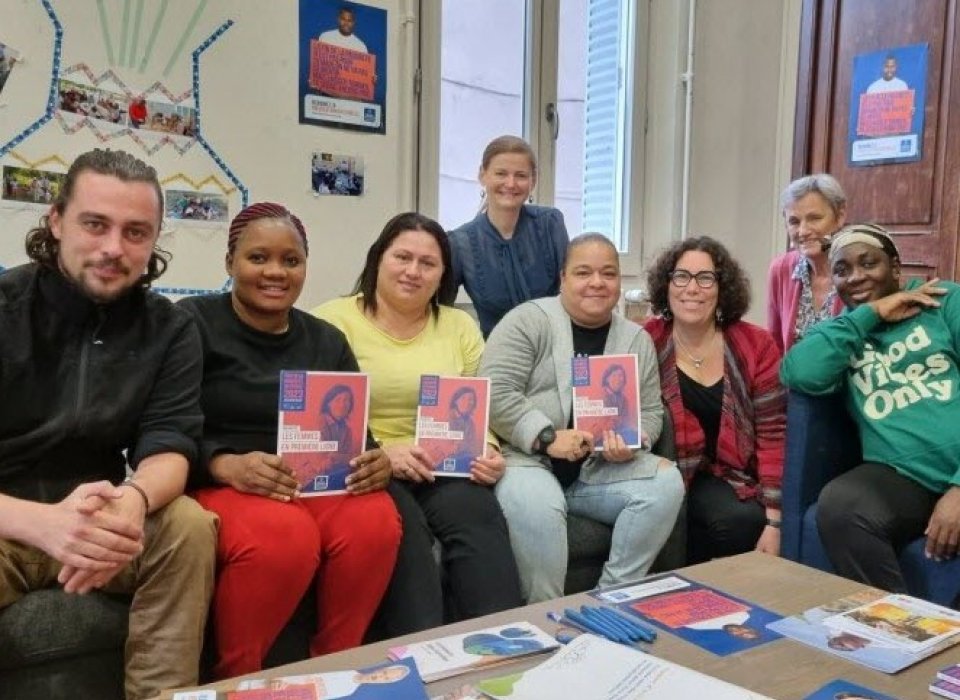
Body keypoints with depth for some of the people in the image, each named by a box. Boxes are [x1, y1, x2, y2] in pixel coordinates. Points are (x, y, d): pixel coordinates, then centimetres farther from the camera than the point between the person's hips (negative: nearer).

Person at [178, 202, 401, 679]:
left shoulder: (327, 341, 13)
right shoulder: (192, 324, -2)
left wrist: (375, 461, -14)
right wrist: (225, 464, -27)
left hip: (314, 485, 4)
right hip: (214, 485, -4)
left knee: (376, 522, -27)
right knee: (285, 535, -36)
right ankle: (234, 682, -10)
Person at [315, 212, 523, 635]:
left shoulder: (460, 326, 17)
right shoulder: (332, 321, 3)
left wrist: (487, 452, -8)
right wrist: (380, 452, -19)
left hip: (445, 471, 3)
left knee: (477, 512, -28)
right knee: (402, 524, -33)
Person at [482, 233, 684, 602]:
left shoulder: (638, 339, 12)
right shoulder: (528, 320, -4)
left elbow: (650, 411, 14)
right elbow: (496, 393, -12)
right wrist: (547, 438, -21)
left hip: (602, 468, 5)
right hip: (528, 460, -5)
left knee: (666, 482, -17)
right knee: (533, 500, -36)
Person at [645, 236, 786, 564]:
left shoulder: (756, 345, -2)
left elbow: (772, 433, -6)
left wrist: (774, 521, -11)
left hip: (736, 474, 2)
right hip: (678, 474, -2)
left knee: (751, 524, -28)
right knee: (737, 520, -29)